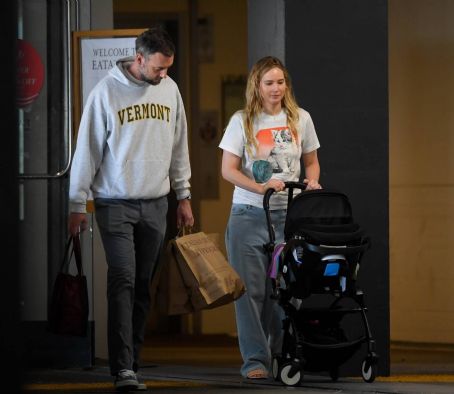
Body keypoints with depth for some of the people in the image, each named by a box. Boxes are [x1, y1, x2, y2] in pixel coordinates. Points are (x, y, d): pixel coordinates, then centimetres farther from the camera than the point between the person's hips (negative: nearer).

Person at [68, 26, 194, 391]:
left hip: (155, 204, 5)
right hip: (115, 203, -5)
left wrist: (184, 195, 13)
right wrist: (78, 203, -5)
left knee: (143, 286, 6)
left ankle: (132, 360, 13)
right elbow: (88, 149, -5)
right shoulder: (107, 91, -9)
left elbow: (179, 145, 14)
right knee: (123, 282, -12)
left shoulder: (170, 89, 6)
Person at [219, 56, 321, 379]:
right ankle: (255, 359, 0)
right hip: (249, 215, -2)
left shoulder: (301, 119, 8)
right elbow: (228, 169, -4)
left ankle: (282, 352, 13)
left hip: (288, 215, 2)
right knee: (251, 288, -4)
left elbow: (311, 162, 19)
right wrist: (260, 188, -19)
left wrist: (312, 182, -4)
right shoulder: (242, 121, 0)